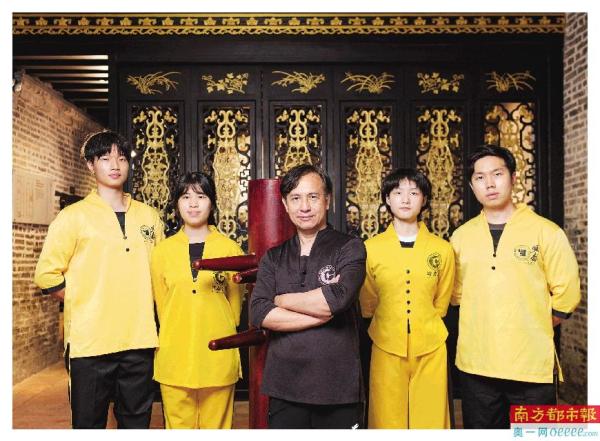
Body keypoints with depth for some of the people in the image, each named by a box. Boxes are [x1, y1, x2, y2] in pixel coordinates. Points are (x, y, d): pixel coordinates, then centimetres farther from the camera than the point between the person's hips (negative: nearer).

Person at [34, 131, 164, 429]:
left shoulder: (148, 216, 11)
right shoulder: (73, 216, -1)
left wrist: (141, 303, 8)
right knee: (89, 424, 7)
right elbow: (46, 275, -2)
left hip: (140, 340, 3)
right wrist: (88, 304, -4)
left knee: (137, 422, 13)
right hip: (90, 342, -3)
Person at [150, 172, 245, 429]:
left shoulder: (229, 248, 2)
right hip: (174, 359, 1)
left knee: (216, 427, 7)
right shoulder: (163, 250, 5)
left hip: (218, 357, -1)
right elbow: (162, 304, 11)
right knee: (178, 427, 8)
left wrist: (219, 337, 9)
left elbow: (235, 303, 8)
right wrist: (177, 337, 10)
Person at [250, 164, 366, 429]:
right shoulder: (273, 258, 8)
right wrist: (321, 312, -12)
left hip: (338, 388, -2)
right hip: (284, 388, 3)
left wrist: (282, 299, -4)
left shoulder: (350, 248, -1)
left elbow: (336, 300, -18)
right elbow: (258, 314, -6)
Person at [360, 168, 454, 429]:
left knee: (431, 421, 6)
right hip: (387, 348, -1)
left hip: (430, 350, 1)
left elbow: (441, 303, 13)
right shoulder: (370, 248, 0)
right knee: (387, 420, 5)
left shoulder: (442, 249, 2)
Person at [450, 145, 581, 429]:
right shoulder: (461, 236, 6)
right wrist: (484, 329, 7)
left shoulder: (546, 231, -3)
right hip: (475, 365, 3)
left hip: (532, 366, -3)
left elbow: (566, 294, -2)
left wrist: (531, 331, -1)